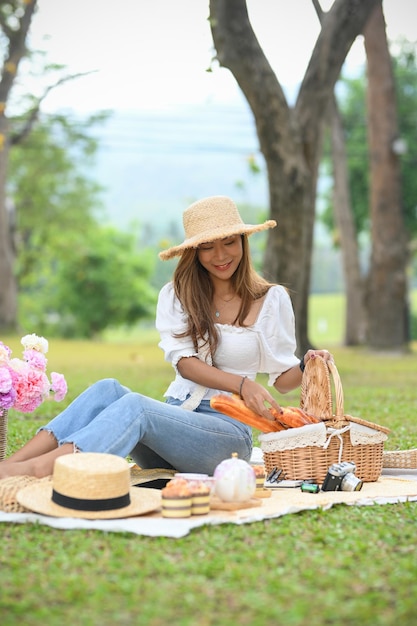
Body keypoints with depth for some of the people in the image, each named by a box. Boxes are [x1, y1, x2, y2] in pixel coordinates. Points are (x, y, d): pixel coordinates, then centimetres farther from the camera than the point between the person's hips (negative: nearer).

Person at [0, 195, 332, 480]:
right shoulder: (176, 295, 11)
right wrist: (242, 384, -21)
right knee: (108, 390, -27)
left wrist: (307, 366, -15)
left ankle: (32, 470, -47)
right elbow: (185, 364, -4)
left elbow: (283, 378, 8)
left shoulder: (271, 299, 6)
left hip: (228, 430, -3)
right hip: (175, 414, 3)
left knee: (136, 405, -32)